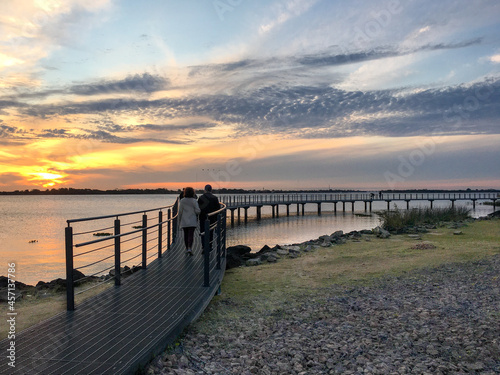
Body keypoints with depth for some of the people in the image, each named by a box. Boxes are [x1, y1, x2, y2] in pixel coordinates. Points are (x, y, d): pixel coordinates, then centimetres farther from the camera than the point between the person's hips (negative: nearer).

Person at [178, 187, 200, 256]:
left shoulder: (182, 201, -3)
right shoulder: (194, 201, -7)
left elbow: (180, 211, -3)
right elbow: (197, 211, -11)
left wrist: (179, 221, 6)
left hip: (184, 221, 2)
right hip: (192, 221, -2)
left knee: (186, 234, 14)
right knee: (191, 235, -5)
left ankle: (187, 248, 24)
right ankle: (189, 248, -20)